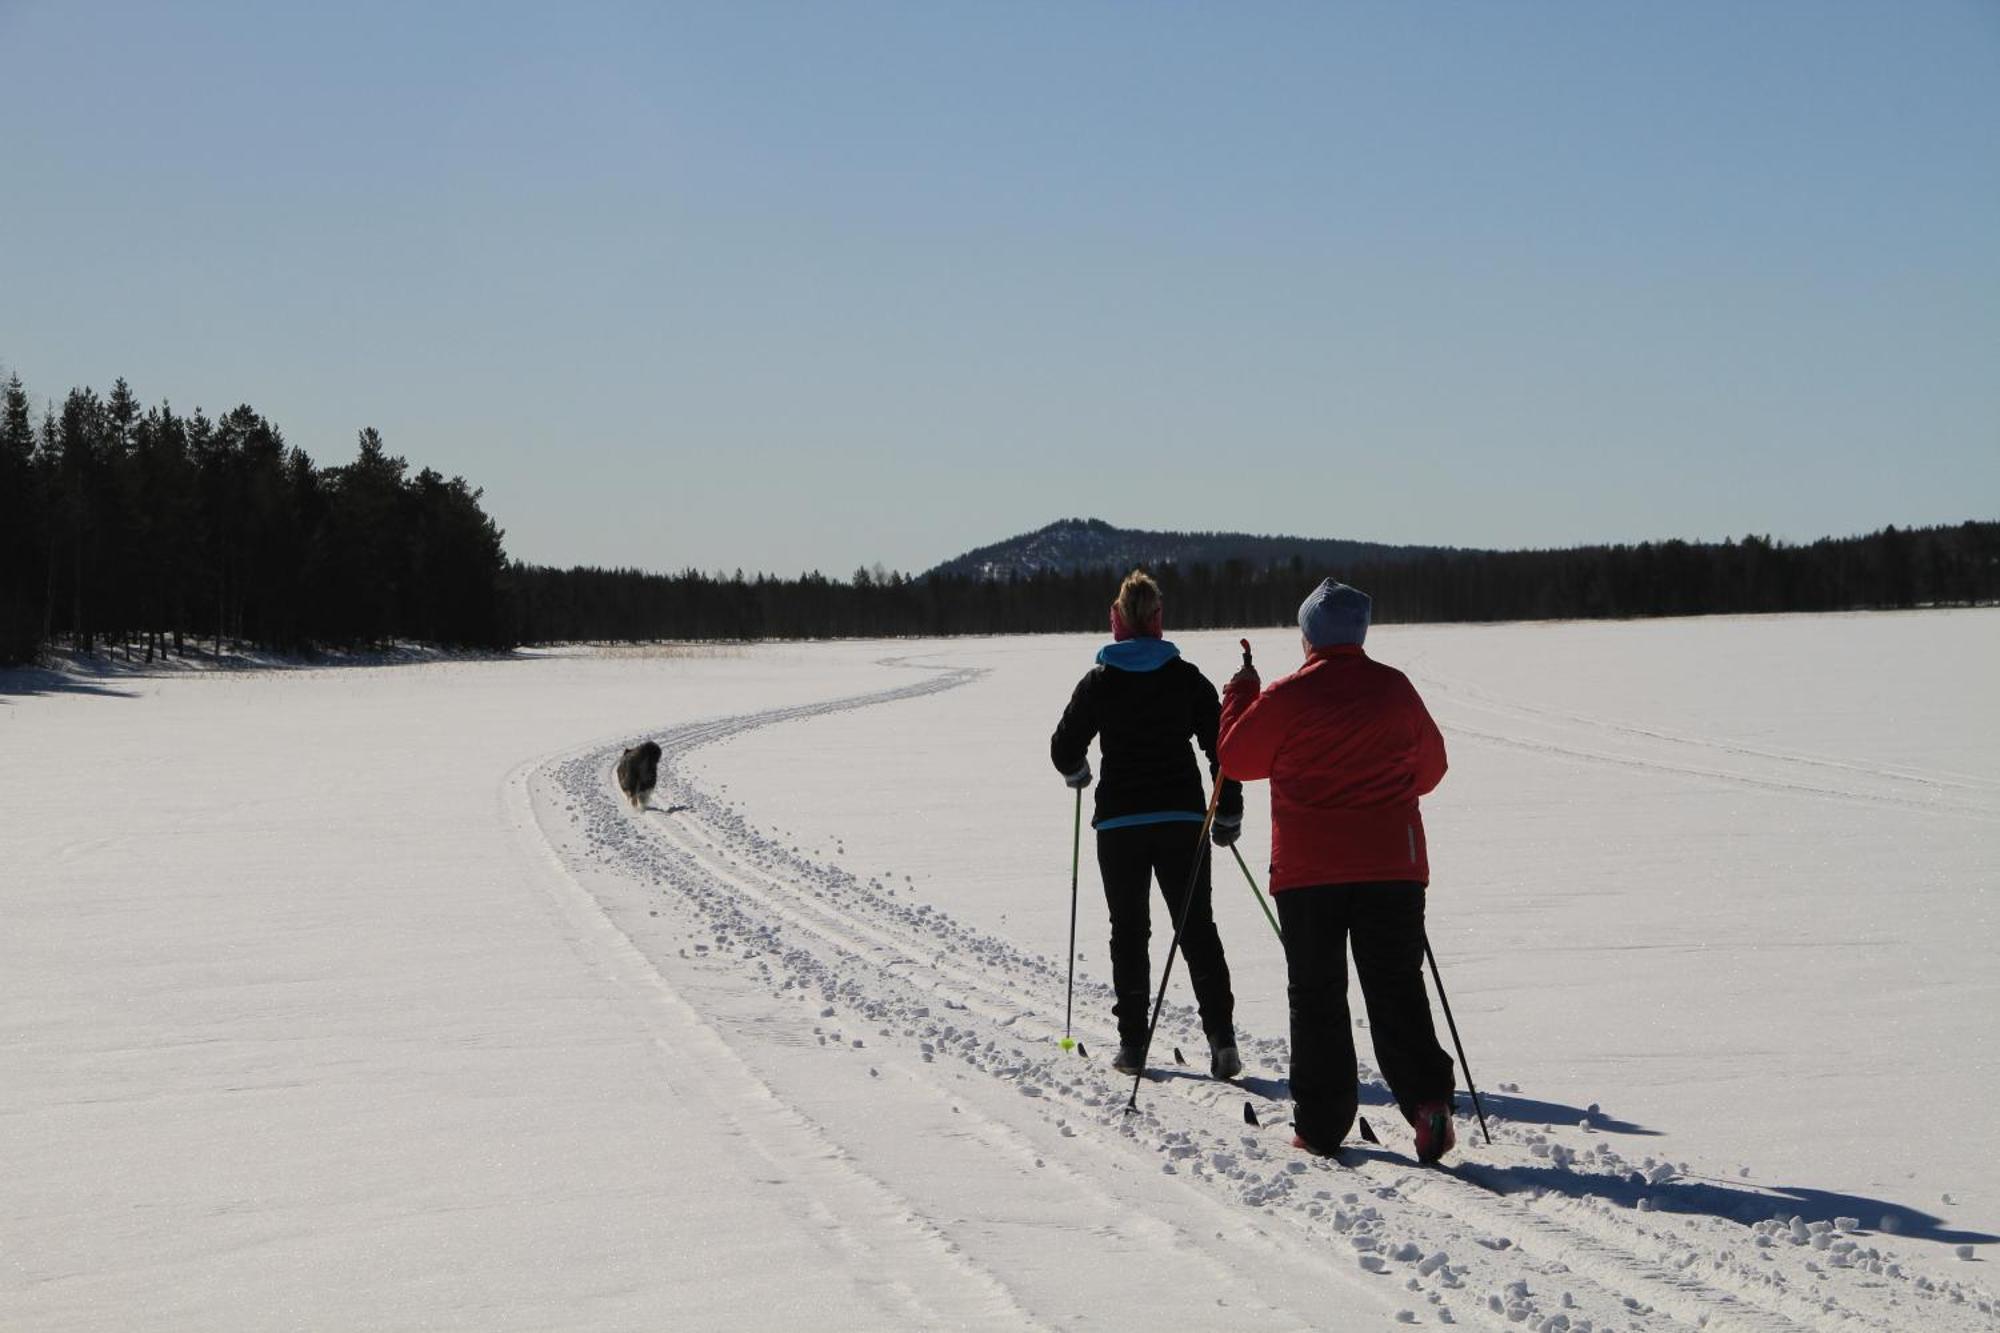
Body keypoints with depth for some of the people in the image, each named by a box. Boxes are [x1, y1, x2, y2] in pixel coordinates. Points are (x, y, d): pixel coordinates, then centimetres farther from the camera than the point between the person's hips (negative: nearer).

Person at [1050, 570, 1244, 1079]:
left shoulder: (1099, 682, -4)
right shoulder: (1187, 678, 0)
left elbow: (1065, 749, -2)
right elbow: (1221, 747, 0)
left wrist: (1077, 773, 21)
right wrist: (1229, 813, 9)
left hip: (1120, 822, -1)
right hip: (1182, 817, 1)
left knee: (1129, 930, 11)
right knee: (1197, 927, 6)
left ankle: (1132, 1043, 10)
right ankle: (1221, 1039, -5)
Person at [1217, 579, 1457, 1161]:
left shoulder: (1287, 697, -8)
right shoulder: (1396, 689, 3)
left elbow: (1238, 759, 4)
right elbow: (1429, 766, 14)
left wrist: (1241, 694, 18)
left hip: (1308, 870, -2)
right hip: (1393, 866, 2)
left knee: (1316, 995, 7)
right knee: (1396, 987, 6)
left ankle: (1321, 1124, 7)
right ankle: (1426, 1098, -12)